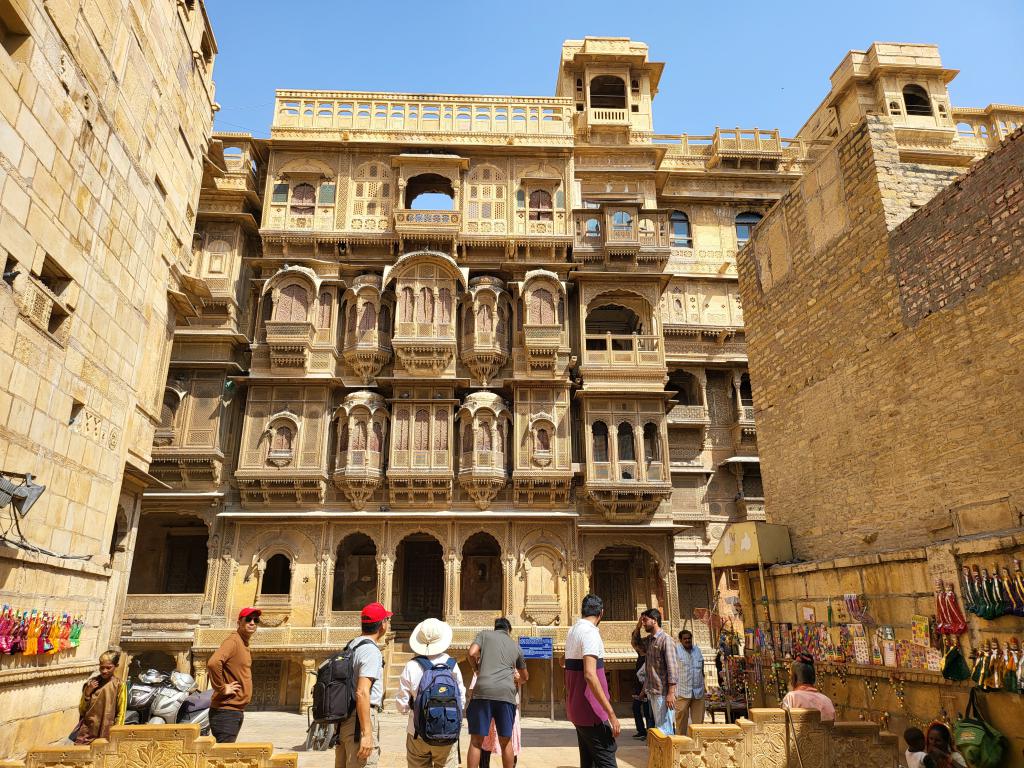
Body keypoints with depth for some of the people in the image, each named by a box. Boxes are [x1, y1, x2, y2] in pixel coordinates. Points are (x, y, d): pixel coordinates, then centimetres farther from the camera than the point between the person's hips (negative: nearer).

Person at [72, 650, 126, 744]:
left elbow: (120, 715, -4)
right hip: (86, 731, 3)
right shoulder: (92, 682, 3)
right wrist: (87, 693, -8)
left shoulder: (119, 686, -6)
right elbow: (81, 710, 6)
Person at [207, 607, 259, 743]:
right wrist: (221, 688, -23)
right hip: (226, 711, -10)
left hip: (237, 711, 10)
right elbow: (213, 663, -33)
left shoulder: (244, 643, 14)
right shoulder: (233, 641, -16)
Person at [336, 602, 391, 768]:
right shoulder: (371, 650, -15)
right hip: (360, 720, -9)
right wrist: (366, 734, -23)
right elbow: (362, 692, -23)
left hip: (343, 718, 9)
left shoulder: (350, 646, 14)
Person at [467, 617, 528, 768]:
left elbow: (472, 653, -1)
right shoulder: (515, 646, 25)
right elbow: (525, 677, 37)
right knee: (506, 741, 14)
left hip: (483, 691, -2)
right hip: (506, 693, 2)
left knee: (476, 741, 6)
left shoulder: (485, 634, 18)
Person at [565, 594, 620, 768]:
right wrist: (611, 714, -25)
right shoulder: (590, 632, -17)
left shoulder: (573, 631, 11)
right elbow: (590, 675, -26)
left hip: (576, 707, 9)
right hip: (590, 709, -9)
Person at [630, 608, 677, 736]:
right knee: (658, 727, 14)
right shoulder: (649, 639, 11)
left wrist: (671, 693, -22)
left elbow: (672, 668, -18)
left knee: (664, 729, -5)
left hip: (662, 693, -8)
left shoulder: (666, 640, -14)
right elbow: (636, 644, 28)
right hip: (653, 692, 8)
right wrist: (637, 626, 12)